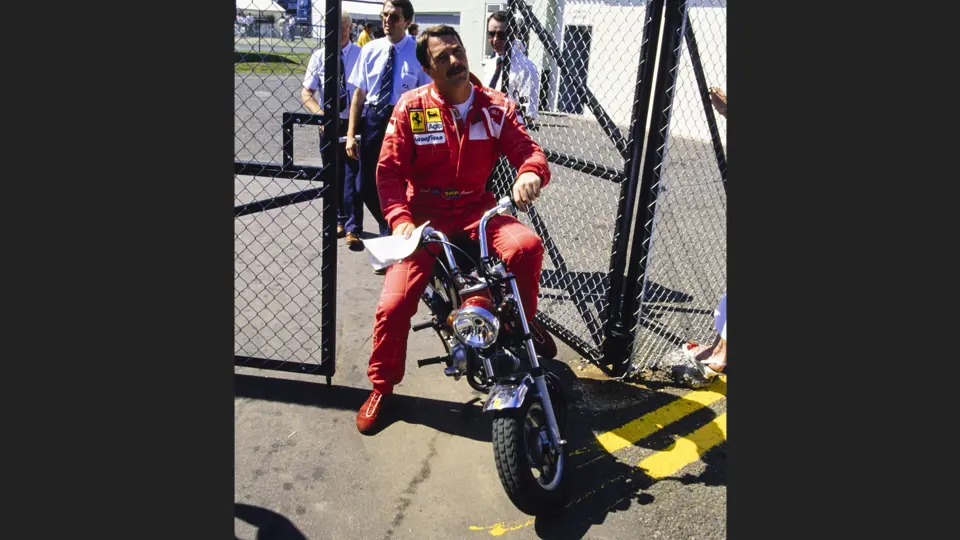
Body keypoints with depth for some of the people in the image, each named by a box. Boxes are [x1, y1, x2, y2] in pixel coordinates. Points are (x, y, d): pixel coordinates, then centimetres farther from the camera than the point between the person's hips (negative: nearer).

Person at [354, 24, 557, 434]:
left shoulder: (496, 107, 0)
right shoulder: (410, 108, -4)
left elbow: (527, 149, -10)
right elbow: (389, 170, -7)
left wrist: (531, 173, -36)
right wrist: (400, 220, -24)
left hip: (477, 208, 1)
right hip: (425, 214, -1)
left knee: (526, 246, -31)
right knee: (394, 305, -11)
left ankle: (522, 321, 1)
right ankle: (381, 387, 16)